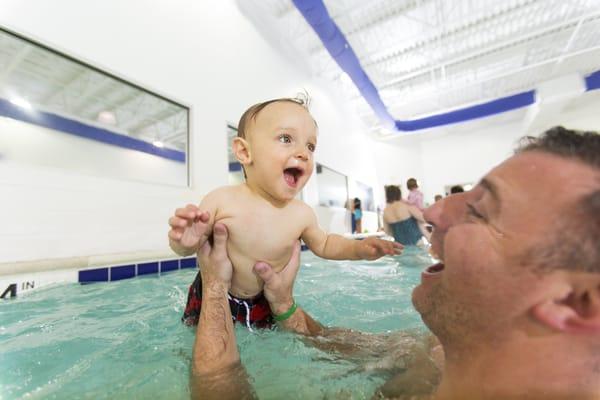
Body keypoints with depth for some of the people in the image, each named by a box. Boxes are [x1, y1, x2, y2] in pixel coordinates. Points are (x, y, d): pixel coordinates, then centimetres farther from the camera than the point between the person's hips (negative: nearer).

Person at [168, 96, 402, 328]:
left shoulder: (302, 215, -18)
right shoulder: (221, 200, -25)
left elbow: (323, 244, 2)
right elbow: (191, 246, -13)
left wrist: (358, 248, -13)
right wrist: (186, 241, -36)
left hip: (263, 303, 2)